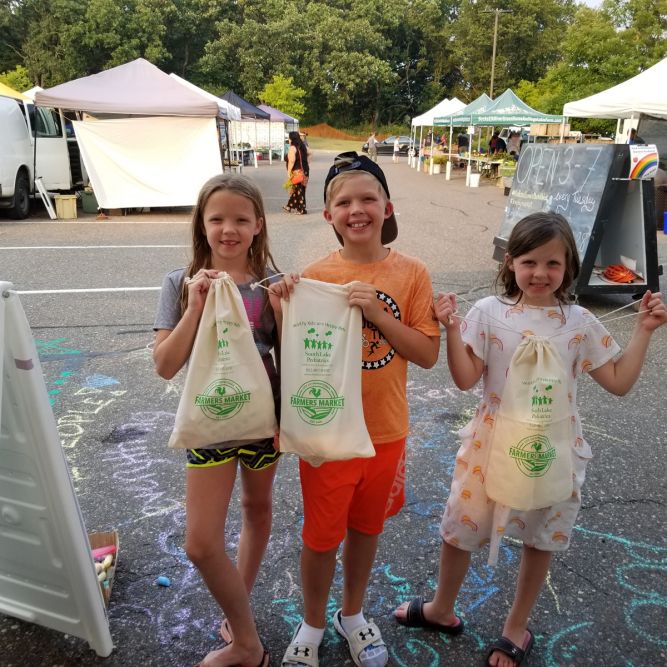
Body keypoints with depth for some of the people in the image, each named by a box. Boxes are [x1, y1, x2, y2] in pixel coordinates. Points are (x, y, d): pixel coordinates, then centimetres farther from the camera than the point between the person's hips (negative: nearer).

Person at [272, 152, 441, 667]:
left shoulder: (411, 273, -7)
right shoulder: (315, 276, -9)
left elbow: (428, 354, -10)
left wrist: (377, 312, -22)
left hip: (386, 431, 1)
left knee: (366, 527, 21)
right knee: (321, 535, 14)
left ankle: (353, 613, 49)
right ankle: (313, 623, 43)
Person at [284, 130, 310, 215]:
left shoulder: (292, 148, -13)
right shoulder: (303, 147, 11)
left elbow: (292, 161, -22)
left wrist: (289, 172, -18)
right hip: (304, 171, 8)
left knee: (298, 190, -3)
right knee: (295, 189, 16)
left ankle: (302, 210, 1)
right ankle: (290, 206, 27)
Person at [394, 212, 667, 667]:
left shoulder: (580, 323, -3)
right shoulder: (490, 312, -8)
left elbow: (619, 381, 0)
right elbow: (466, 379, -12)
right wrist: (452, 328, -23)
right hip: (494, 442, -1)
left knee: (542, 537, 17)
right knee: (463, 526, 13)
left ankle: (517, 627, 43)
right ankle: (442, 609, 41)